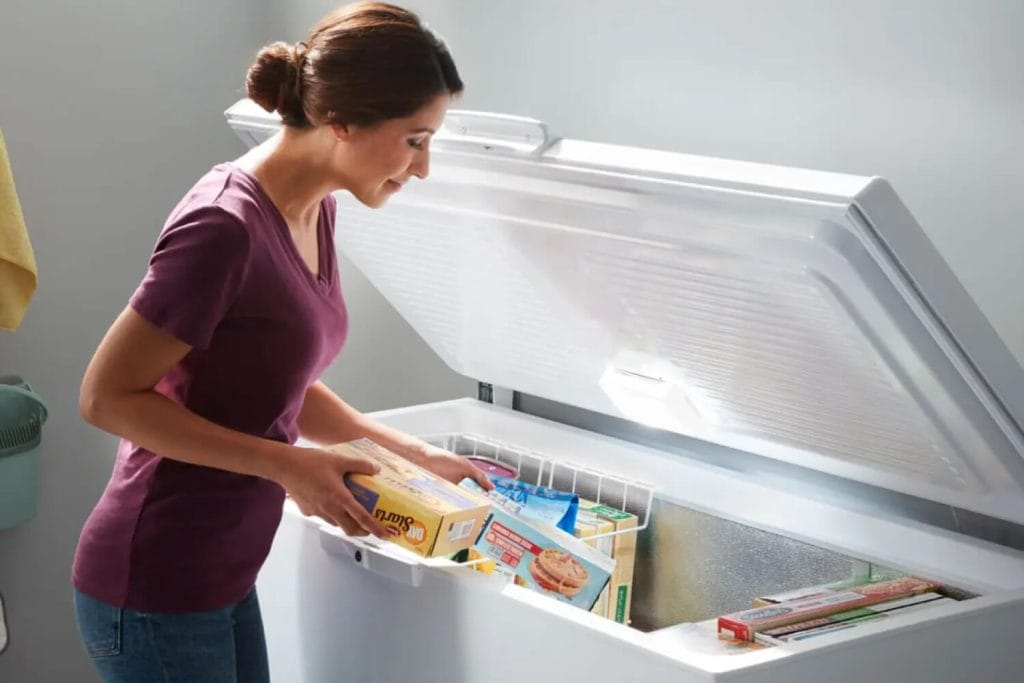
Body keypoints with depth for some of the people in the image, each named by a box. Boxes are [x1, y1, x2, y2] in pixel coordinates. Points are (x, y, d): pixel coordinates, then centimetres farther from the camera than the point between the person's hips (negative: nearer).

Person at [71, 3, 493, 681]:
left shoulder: (316, 212, 4)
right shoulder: (225, 225, -24)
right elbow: (108, 396, -20)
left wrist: (418, 454, 7)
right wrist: (286, 465, -22)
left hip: (224, 576, 9)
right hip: (155, 594, -9)